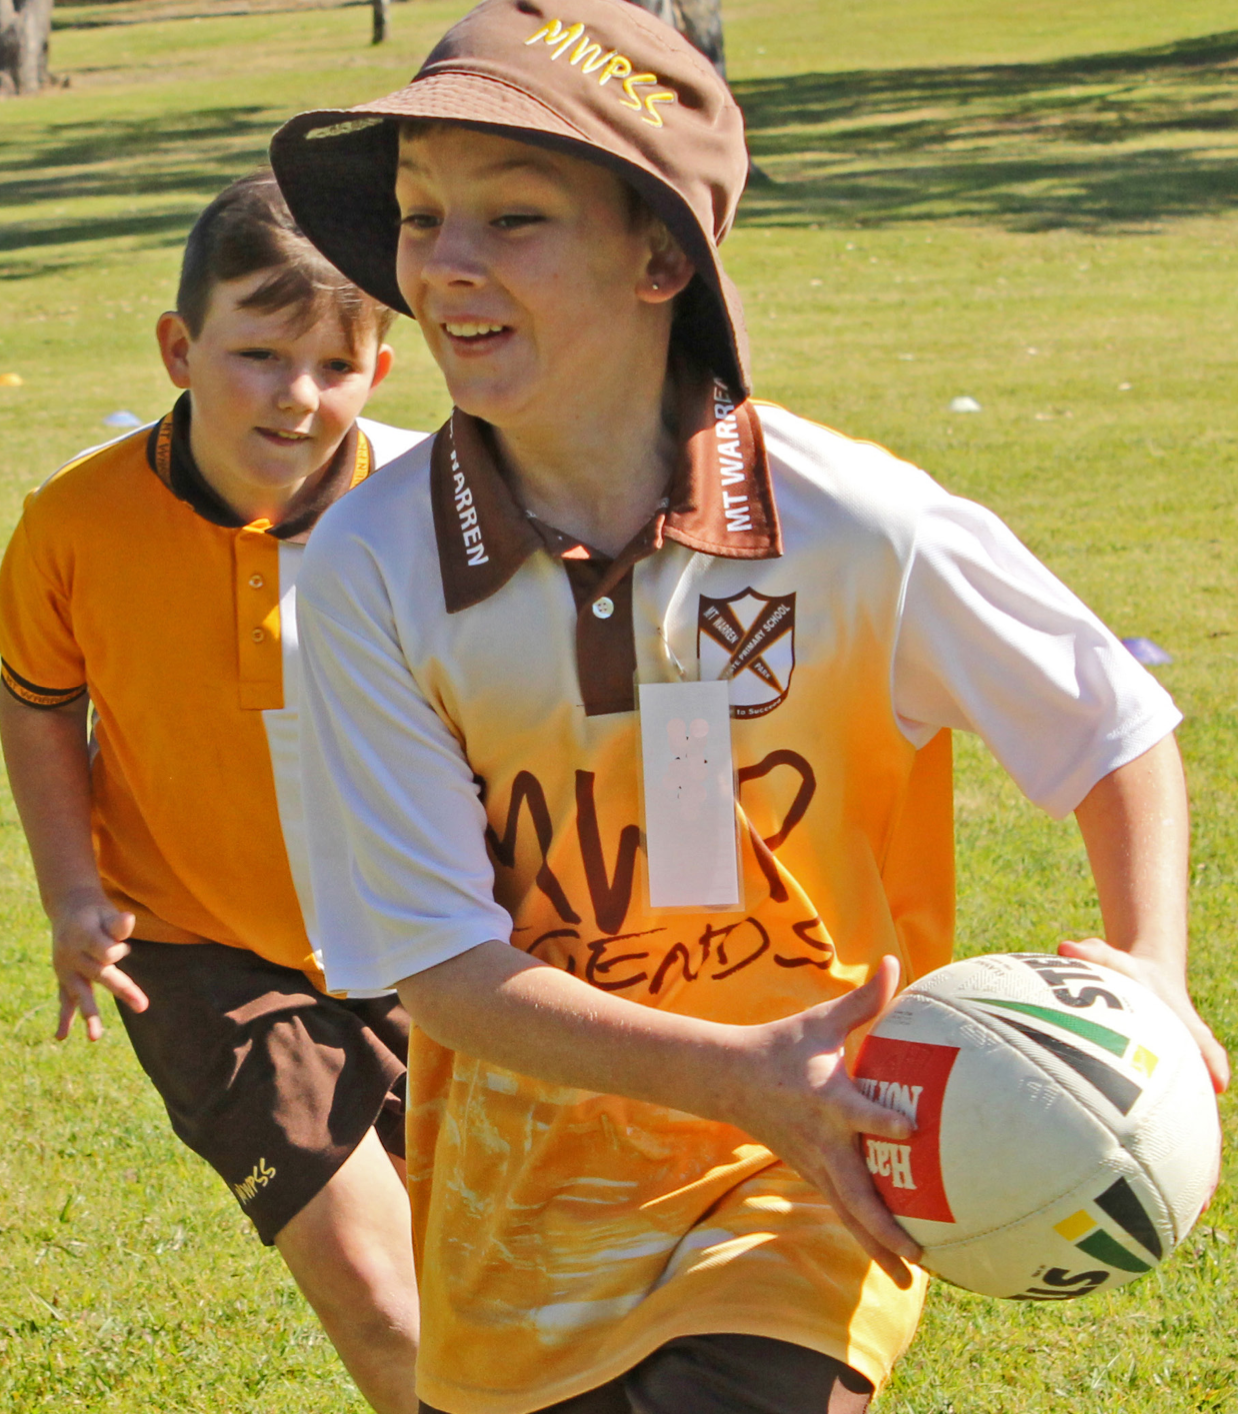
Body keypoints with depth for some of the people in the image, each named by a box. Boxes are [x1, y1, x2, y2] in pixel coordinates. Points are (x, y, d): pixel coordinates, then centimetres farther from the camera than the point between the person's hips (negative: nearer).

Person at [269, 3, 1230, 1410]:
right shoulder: (372, 567, -14)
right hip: (521, 1221, 2)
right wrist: (742, 1077, -26)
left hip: (803, 1190, -2)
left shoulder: (859, 528, -16)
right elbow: (438, 962, -14)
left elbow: (1115, 726, 0)